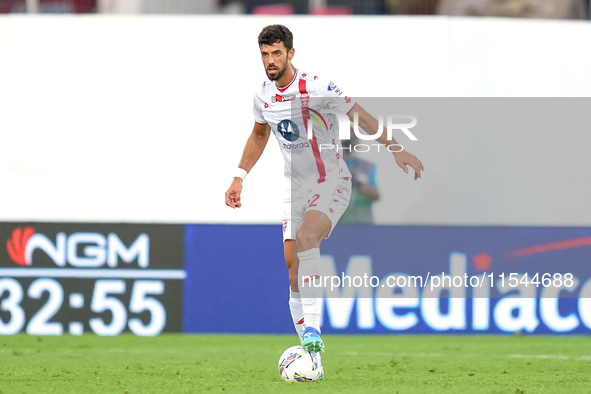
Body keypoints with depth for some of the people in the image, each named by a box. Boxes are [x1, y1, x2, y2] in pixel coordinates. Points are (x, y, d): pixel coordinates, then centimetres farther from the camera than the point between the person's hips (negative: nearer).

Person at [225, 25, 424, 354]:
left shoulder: (316, 87, -17)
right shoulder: (264, 95, 1)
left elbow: (360, 116, -13)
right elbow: (259, 135, 21)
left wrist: (394, 148, -20)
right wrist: (239, 177, 17)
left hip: (332, 182, -6)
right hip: (296, 187, 6)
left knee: (305, 238, -30)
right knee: (292, 264, 0)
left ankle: (312, 331, -33)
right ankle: (308, 346, 9)